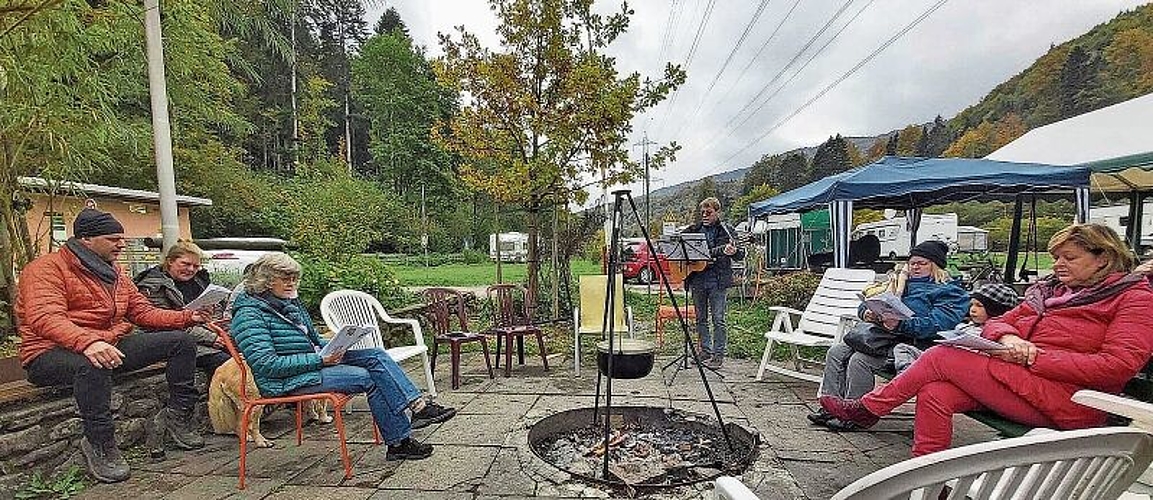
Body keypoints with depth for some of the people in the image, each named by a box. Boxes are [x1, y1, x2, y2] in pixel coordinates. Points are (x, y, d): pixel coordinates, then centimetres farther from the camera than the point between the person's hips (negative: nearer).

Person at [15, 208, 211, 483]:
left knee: (182, 341, -6)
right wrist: (88, 342, -45)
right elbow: (45, 318, -26)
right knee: (92, 364, -42)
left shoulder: (114, 273, 16)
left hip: (111, 346, 8)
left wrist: (188, 317, -5)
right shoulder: (47, 268, -9)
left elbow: (143, 311, 12)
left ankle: (177, 418, -4)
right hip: (52, 352, -7)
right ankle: (100, 446, -25)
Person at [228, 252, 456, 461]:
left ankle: (418, 406, -22)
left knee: (376, 355, -12)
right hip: (288, 381, -8)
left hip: (312, 362, 8)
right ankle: (398, 443, -16)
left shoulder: (288, 302, 14)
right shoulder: (249, 314, -12)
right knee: (368, 378, -23)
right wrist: (319, 360, -23)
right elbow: (266, 365, -20)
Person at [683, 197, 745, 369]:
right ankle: (705, 351, 24)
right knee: (701, 318, 11)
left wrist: (734, 251, -27)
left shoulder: (726, 230, 0)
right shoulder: (694, 229, 8)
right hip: (697, 279, 4)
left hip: (718, 280, -4)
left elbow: (739, 255, -4)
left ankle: (718, 354, 9)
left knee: (718, 319, -1)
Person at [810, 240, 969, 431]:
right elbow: (865, 304, 23)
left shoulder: (949, 291, 5)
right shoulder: (901, 282, 27)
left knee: (860, 360, -29)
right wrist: (867, 313, -1)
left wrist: (900, 324, -28)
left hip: (910, 342, -7)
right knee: (836, 352, -12)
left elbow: (936, 323, -15)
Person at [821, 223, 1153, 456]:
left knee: (941, 357, -20)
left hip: (1063, 399, -6)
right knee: (934, 395, -21)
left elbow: (1118, 365, -12)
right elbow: (996, 323, 16)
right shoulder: (1047, 289, 22)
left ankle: (867, 408, -6)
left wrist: (1036, 358, -17)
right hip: (1014, 379, 6)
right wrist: (1008, 338, -8)